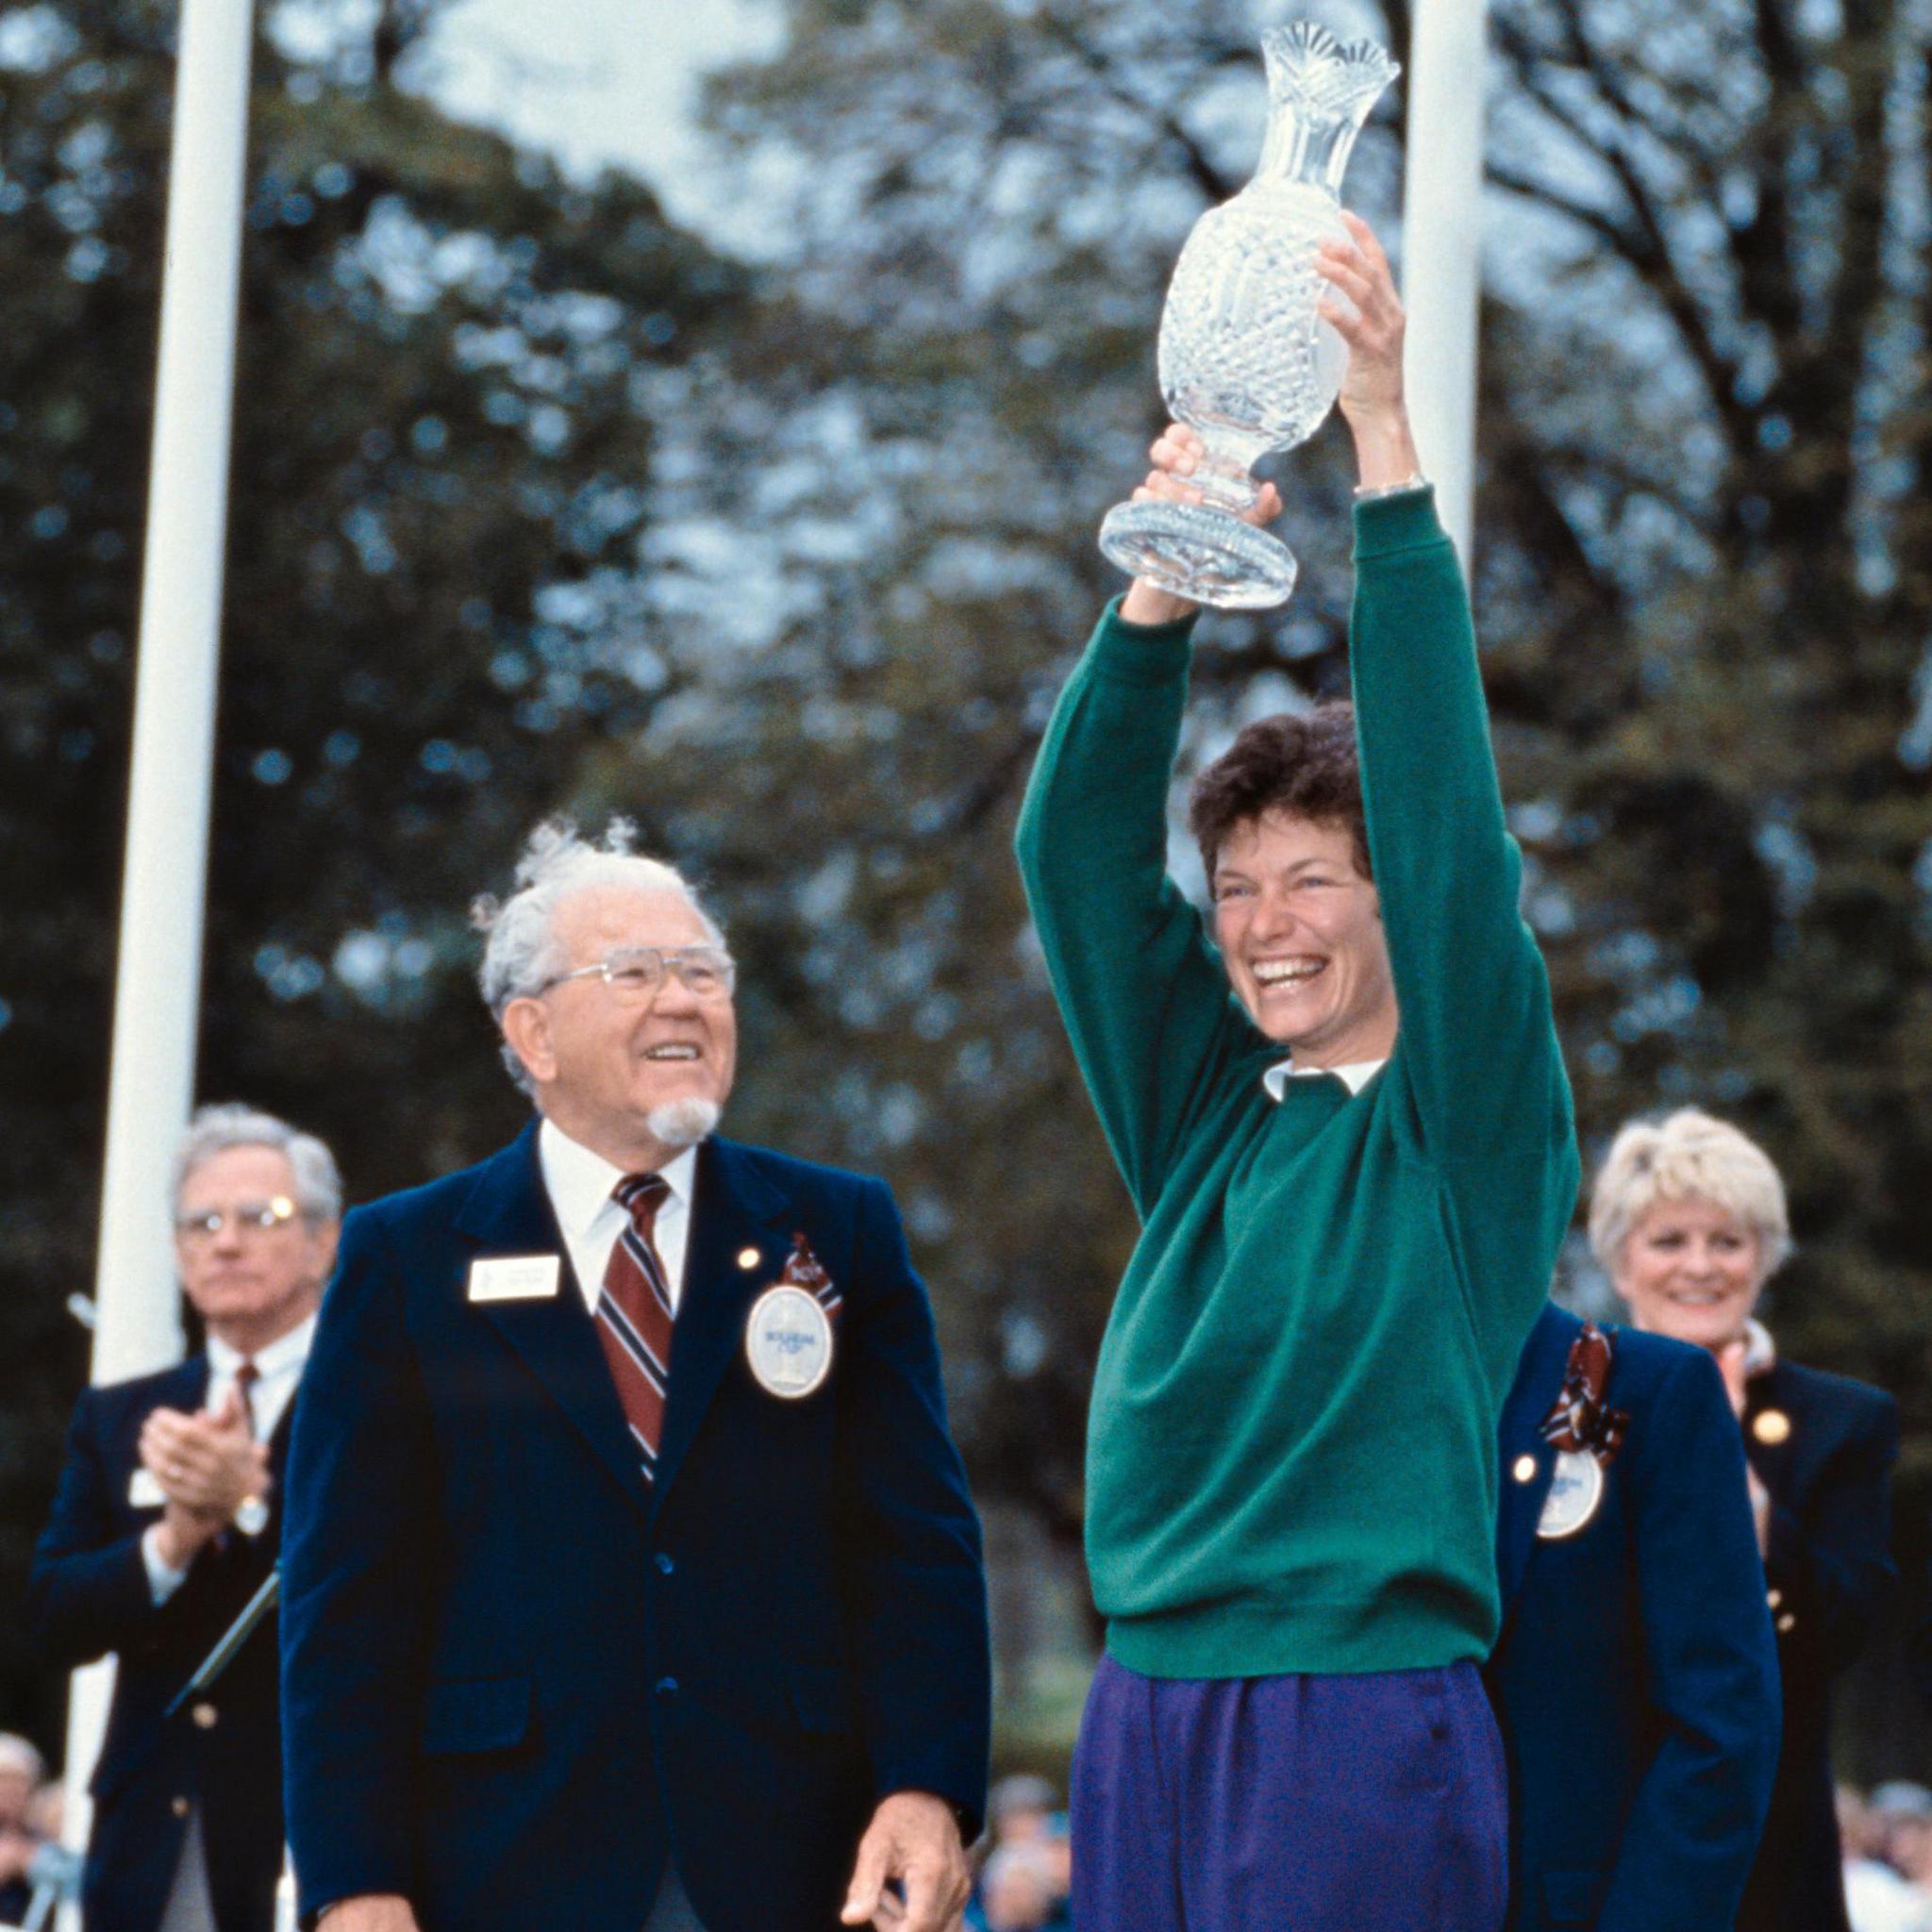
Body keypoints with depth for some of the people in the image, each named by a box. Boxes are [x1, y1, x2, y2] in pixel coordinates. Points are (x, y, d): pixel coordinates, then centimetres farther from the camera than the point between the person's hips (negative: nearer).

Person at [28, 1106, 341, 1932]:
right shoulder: (118, 1418, 16)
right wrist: (172, 1539, -11)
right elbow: (55, 1617, 7)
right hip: (149, 1859, 4)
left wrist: (251, 1502, -20)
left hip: (313, 1843, -4)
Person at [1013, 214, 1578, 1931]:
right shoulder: (1200, 1099, 14)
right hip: (1144, 1706, 5)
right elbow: (1082, 856, 6)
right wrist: (1162, 585, -8)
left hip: (1367, 1710, -5)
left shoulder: (1468, 1115, 1)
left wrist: (1386, 435, -13)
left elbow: (1448, 820, -9)